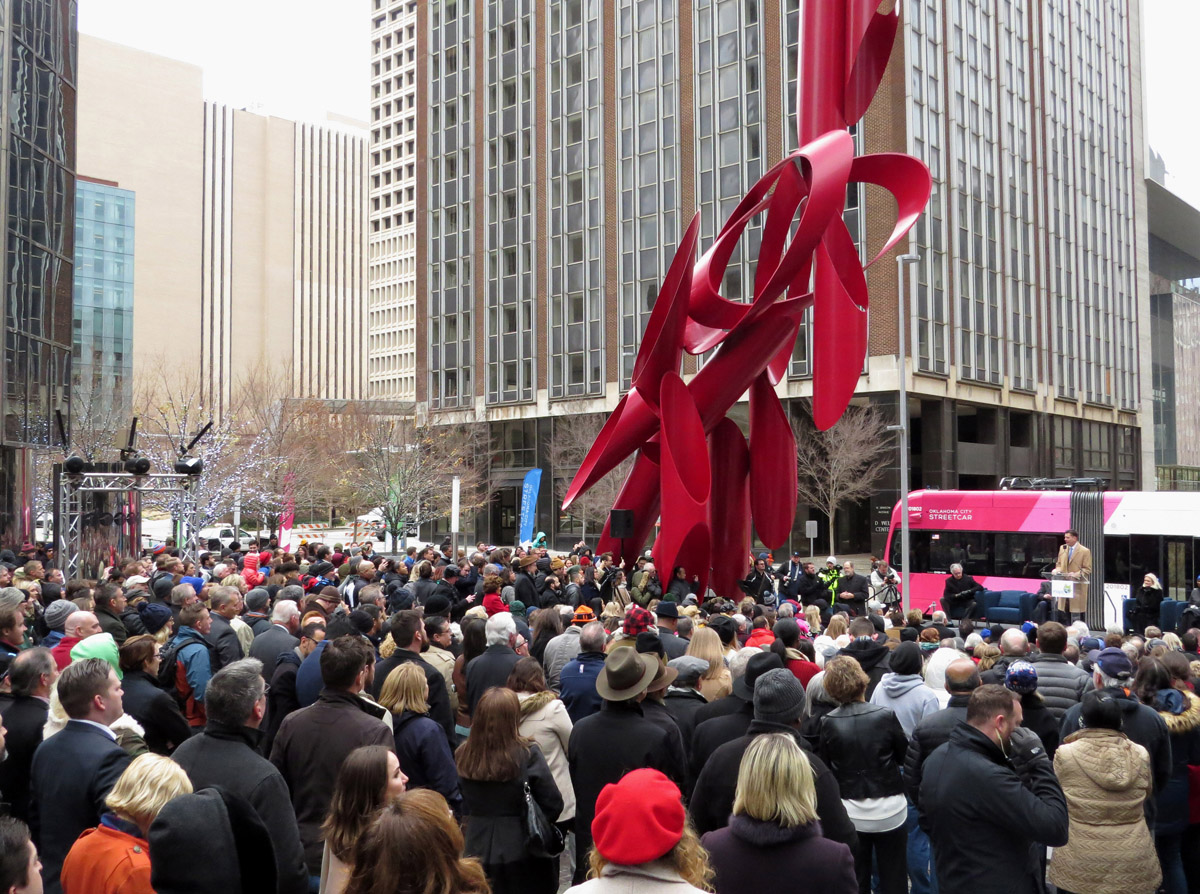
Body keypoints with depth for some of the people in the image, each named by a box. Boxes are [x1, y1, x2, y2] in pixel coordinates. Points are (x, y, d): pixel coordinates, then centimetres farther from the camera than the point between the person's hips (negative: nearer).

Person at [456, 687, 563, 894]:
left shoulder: (464, 755, -9)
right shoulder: (528, 755, -18)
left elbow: (465, 805, 3)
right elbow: (553, 805, -12)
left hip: (478, 848, 3)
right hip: (522, 849, -3)